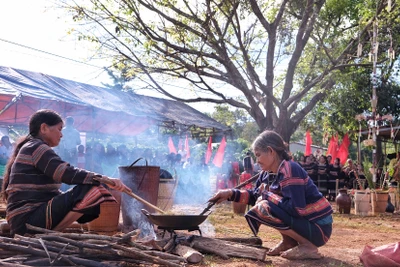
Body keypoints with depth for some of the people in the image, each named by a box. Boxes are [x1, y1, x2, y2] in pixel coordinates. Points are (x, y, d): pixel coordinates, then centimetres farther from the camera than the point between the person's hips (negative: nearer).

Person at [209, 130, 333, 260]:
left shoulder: (290, 170, -23)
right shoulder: (268, 174, 4)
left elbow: (297, 209, -30)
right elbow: (255, 196, 18)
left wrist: (267, 194, -16)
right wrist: (231, 193, 1)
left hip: (318, 227, -9)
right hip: (301, 220, 9)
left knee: (263, 208, -21)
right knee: (260, 204, 9)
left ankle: (308, 247, -11)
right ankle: (289, 242, 12)